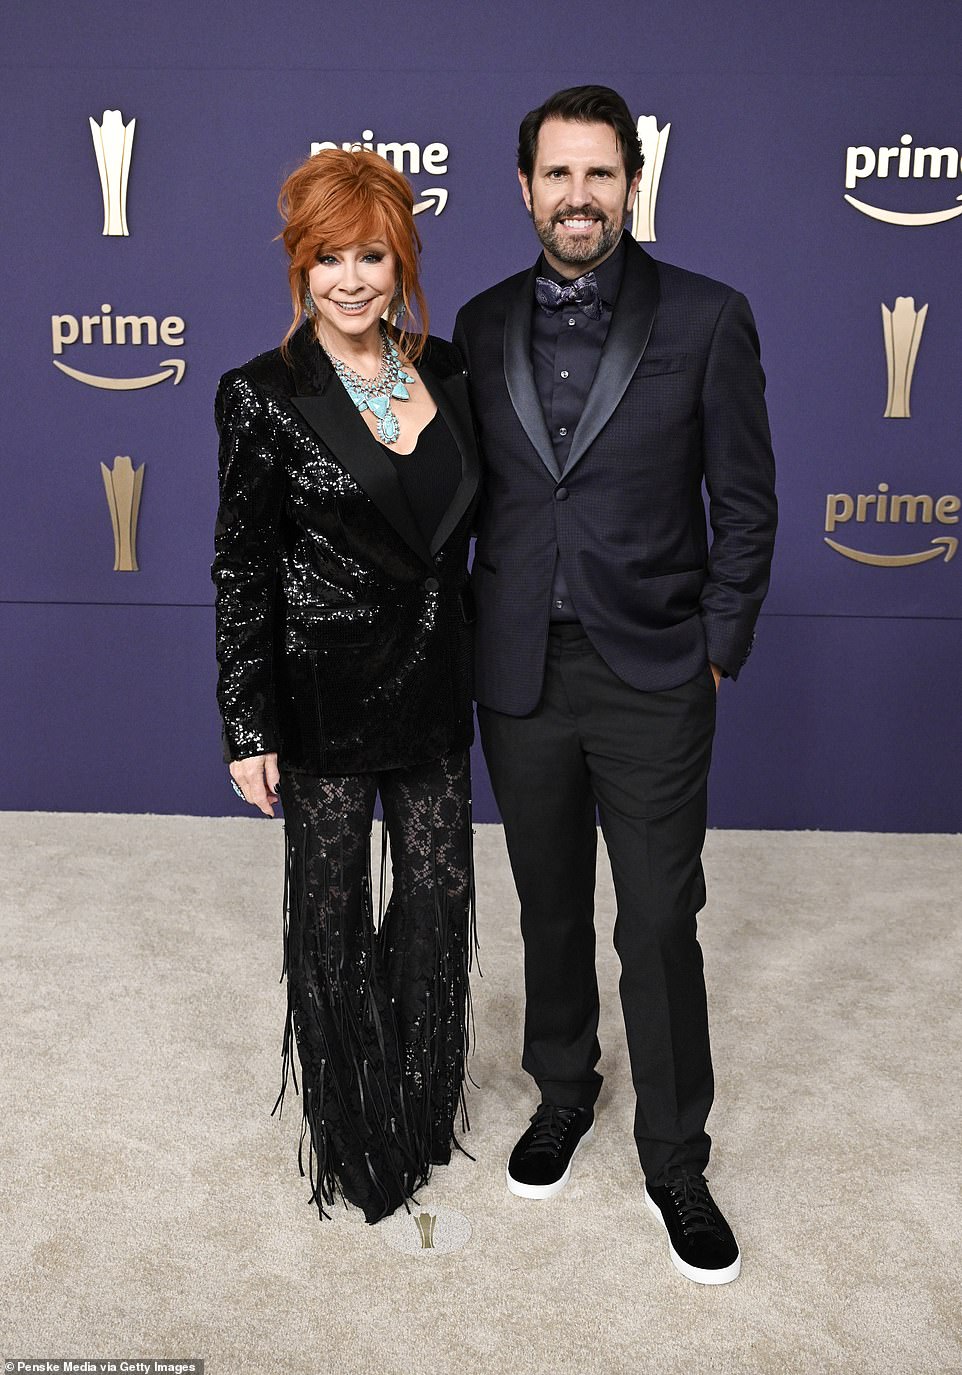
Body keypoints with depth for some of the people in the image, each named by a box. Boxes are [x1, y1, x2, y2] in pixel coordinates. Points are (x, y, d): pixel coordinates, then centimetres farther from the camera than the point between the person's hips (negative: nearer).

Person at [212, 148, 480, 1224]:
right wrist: (248, 730, -10)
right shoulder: (264, 396, -11)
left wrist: (467, 662, 13)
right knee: (331, 909, 11)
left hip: (433, 685, 5)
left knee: (440, 894, 14)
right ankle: (350, 1130, 34)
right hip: (325, 695, -5)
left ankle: (422, 1100, 40)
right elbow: (242, 572, -10)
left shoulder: (443, 371, 4)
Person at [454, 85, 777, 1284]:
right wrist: (476, 639, 6)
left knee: (661, 927, 5)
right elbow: (472, 493, 9)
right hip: (520, 676, 3)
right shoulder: (483, 324, 5)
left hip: (652, 677, -3)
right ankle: (562, 1096, 40)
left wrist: (718, 655, -4)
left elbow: (746, 505, -2)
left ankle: (674, 1160, 25)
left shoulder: (707, 319, -5)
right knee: (550, 908, 18)